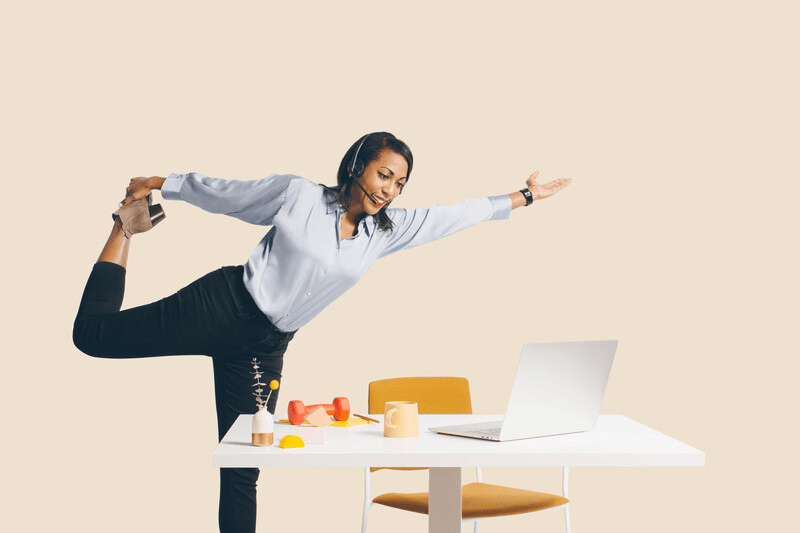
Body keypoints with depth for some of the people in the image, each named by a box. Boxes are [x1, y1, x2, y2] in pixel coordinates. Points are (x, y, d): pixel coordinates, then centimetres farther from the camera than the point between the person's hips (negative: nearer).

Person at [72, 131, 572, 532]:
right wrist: (160, 184, 9)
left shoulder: (386, 230, 4)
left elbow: (457, 216, 10)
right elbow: (224, 192, 3)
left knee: (243, 470, 4)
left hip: (265, 348, 3)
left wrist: (524, 197, 13)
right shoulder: (297, 194, -8)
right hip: (222, 306, -3)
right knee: (94, 334, 2)